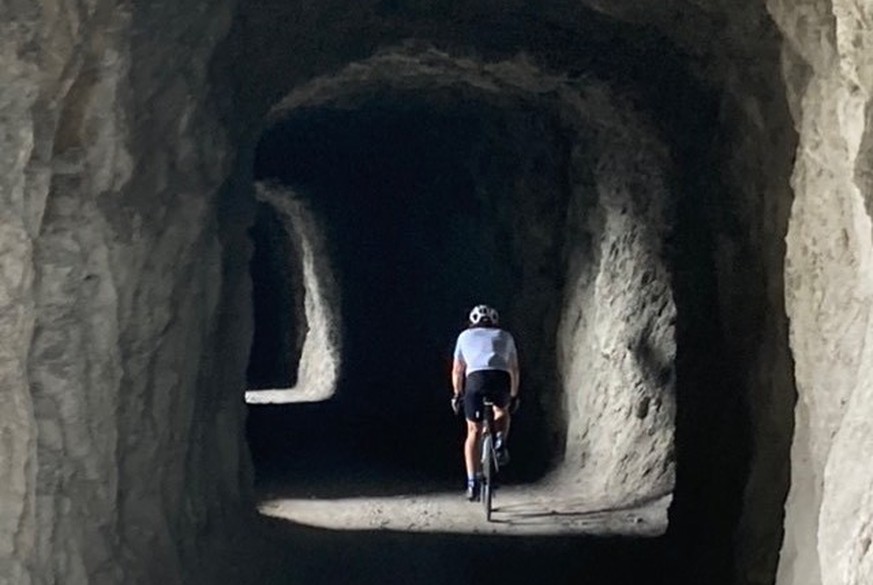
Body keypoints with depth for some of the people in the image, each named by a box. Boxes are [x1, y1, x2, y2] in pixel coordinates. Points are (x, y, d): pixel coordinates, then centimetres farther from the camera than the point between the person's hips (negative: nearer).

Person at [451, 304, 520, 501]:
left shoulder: (465, 335, 28)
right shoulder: (505, 336, 29)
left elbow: (457, 370, 29)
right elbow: (514, 370, 31)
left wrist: (457, 394, 40)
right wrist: (514, 396, 40)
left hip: (475, 379, -1)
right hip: (501, 379, 1)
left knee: (474, 432, 9)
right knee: (502, 411, 34)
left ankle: (472, 482, 0)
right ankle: (500, 443, 6)